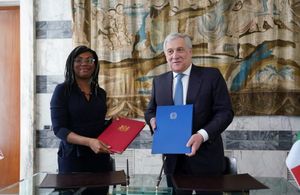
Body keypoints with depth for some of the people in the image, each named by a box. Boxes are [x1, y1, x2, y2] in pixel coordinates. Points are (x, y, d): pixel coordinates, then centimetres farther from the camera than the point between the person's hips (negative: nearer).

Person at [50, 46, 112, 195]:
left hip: (100, 157, 5)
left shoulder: (100, 93, 9)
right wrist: (89, 142, -27)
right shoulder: (62, 90, -6)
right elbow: (59, 129, -14)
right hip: (73, 157, -4)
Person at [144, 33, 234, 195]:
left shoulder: (211, 75, -5)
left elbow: (225, 112, -9)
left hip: (205, 158, -3)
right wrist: (152, 119, -8)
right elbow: (151, 110, 16)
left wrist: (202, 135, -23)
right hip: (173, 160, 3)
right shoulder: (159, 81, 7)